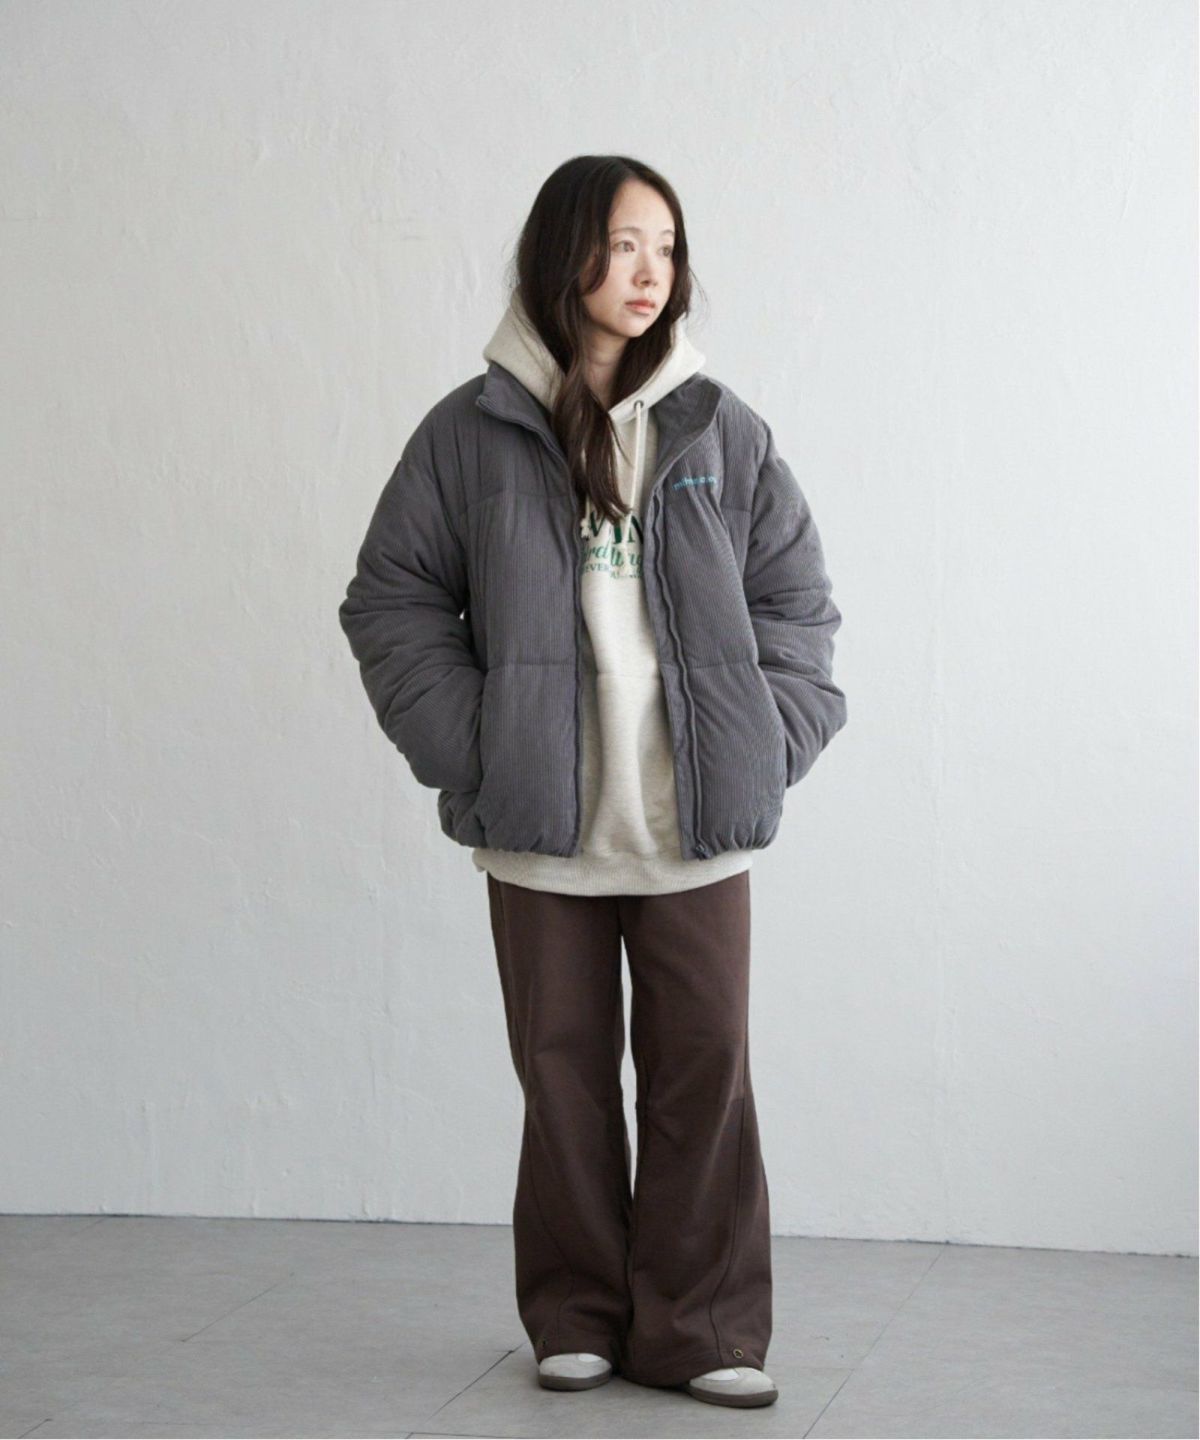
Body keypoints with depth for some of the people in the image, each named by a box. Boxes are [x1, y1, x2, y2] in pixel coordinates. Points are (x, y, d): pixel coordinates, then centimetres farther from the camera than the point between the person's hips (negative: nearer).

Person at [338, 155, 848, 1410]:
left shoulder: (721, 431, 5)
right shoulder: (472, 432, 1)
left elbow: (798, 600, 10)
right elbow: (391, 600, 4)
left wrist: (770, 744, -1)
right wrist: (468, 748, -5)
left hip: (696, 828, 1)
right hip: (540, 828, -1)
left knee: (704, 1067, 1)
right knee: (564, 1069, 7)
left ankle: (698, 1328, 11)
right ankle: (577, 1317, 20)